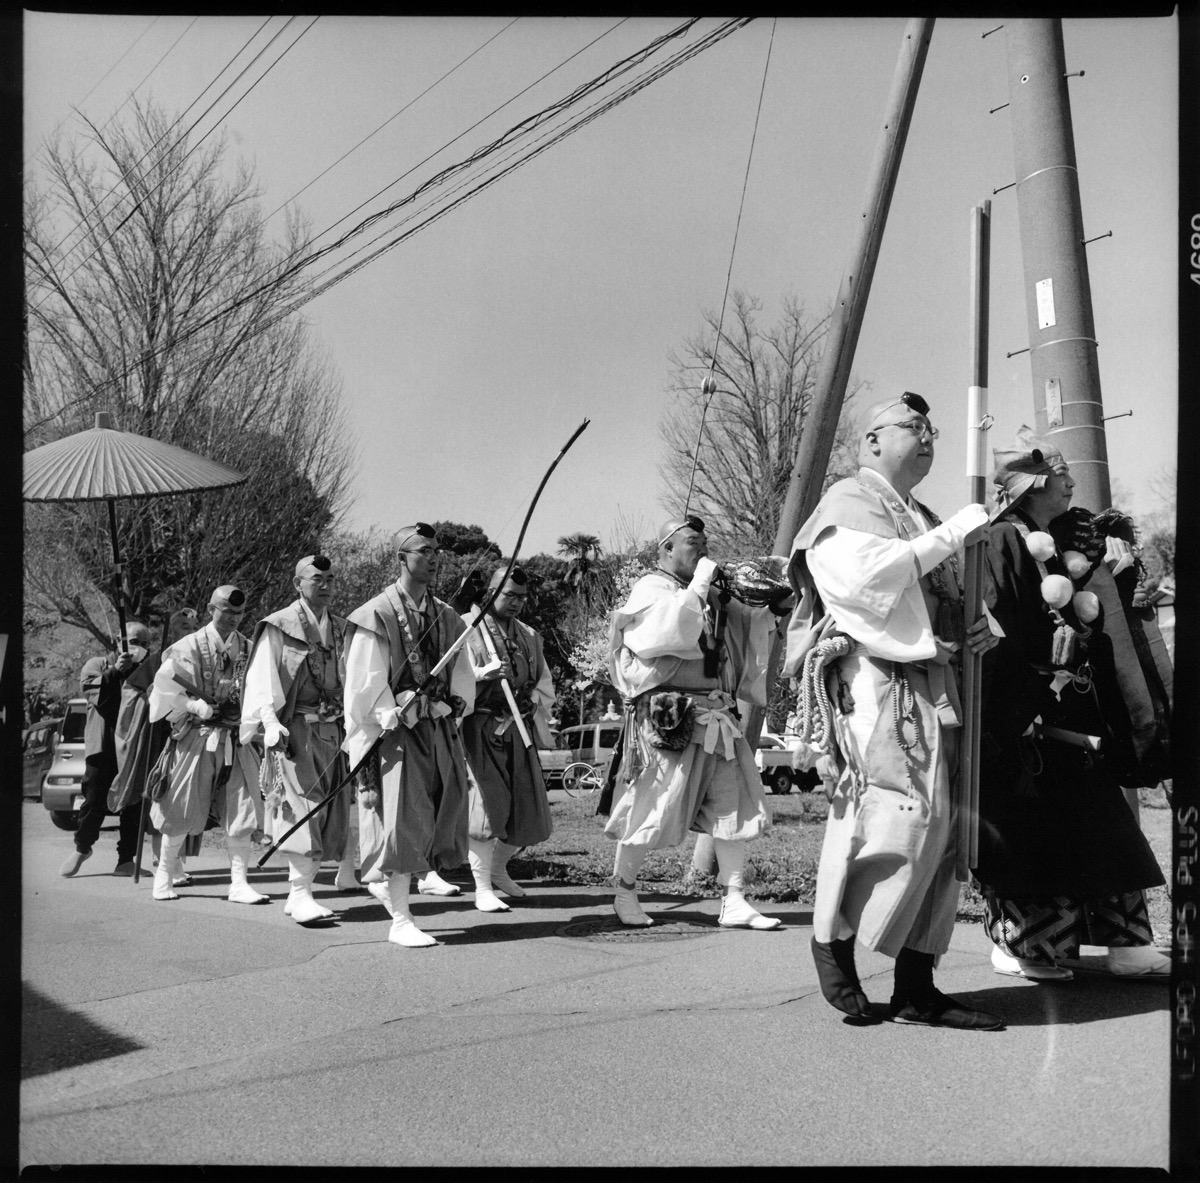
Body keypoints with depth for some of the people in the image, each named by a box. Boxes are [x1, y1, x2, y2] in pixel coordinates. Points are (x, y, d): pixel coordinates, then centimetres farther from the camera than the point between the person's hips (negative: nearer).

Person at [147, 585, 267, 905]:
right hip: (196, 738, -3)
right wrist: (196, 707, -17)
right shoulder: (190, 646, -4)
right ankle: (164, 874, 25)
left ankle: (239, 883, 4)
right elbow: (164, 686, -8)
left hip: (237, 740, 3)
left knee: (241, 812, -1)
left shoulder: (249, 649, 6)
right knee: (182, 810, 6)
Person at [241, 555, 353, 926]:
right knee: (303, 808, -15)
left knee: (331, 809, 6)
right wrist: (270, 720, -25)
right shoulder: (278, 628, -1)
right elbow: (264, 679, -10)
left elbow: (354, 681, 16)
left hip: (334, 731, 6)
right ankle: (300, 893, -14)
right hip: (294, 731, -5)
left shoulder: (341, 629, 16)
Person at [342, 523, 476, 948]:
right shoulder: (376, 615, -7)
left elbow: (463, 673, 14)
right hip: (395, 733, -6)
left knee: (442, 819, 9)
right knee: (400, 820, -6)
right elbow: (365, 684, -9)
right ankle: (400, 920, 4)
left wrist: (456, 701, -4)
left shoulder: (447, 617, 11)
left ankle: (388, 881, 34)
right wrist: (397, 715, -19)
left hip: (440, 730, 6)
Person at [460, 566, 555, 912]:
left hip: (519, 729, 6)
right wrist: (483, 675, -23)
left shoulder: (529, 636, 16)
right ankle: (482, 888, 0)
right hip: (479, 730, -6)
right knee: (485, 804, -11)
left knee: (529, 811, 6)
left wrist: (533, 701, 1)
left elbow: (545, 685, 21)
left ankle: (498, 867, 31)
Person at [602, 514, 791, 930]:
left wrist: (772, 613, 10)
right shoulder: (651, 589, -4)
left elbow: (745, 627, 29)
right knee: (654, 810, 0)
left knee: (735, 808, 2)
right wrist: (698, 586, -16)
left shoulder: (714, 596, 18)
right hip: (669, 718, -7)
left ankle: (733, 902, 7)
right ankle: (623, 892, 19)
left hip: (716, 717, 7)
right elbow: (668, 631, -23)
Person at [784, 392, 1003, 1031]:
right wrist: (949, 536, -12)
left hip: (932, 684, 9)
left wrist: (981, 626, 10)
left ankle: (915, 987, 8)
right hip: (874, 676, -9)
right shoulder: (848, 502, 2)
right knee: (901, 812, -19)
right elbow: (863, 578, -17)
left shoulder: (922, 520, 28)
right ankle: (832, 939, 1)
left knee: (940, 831, 3)